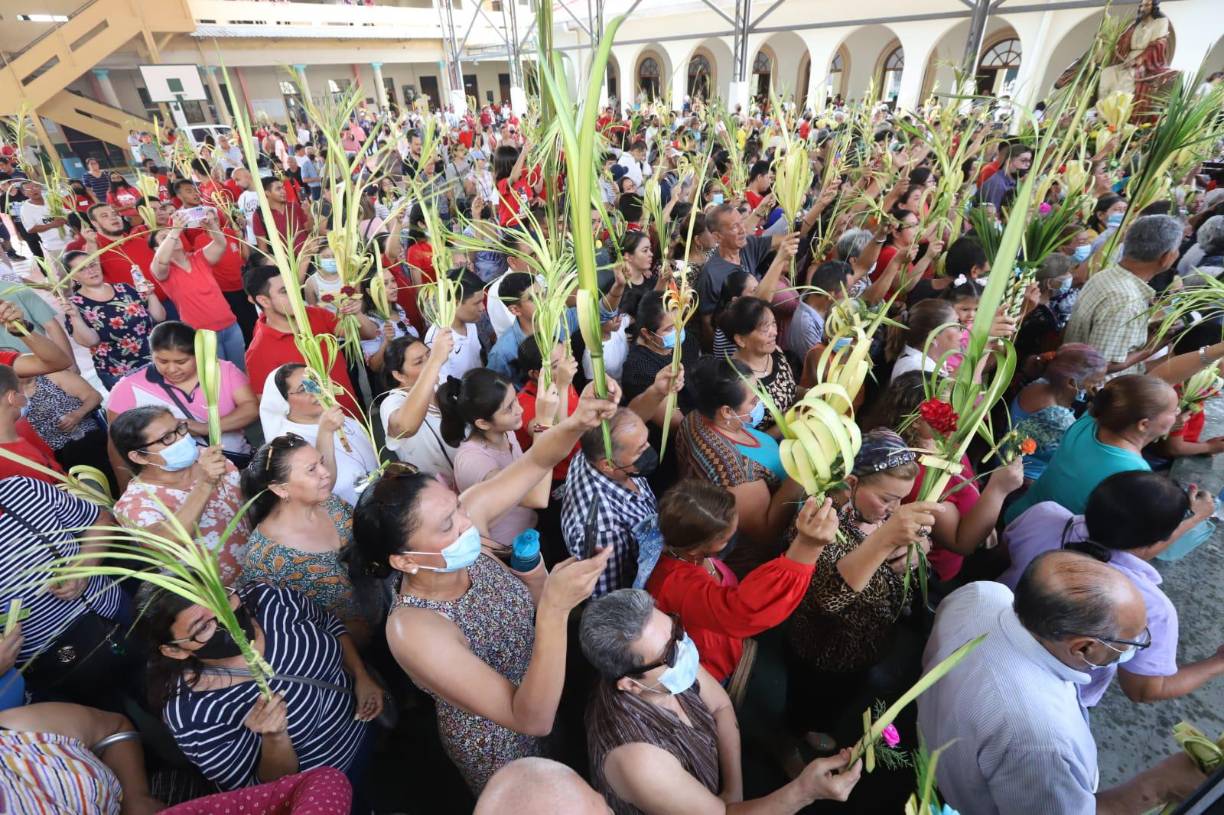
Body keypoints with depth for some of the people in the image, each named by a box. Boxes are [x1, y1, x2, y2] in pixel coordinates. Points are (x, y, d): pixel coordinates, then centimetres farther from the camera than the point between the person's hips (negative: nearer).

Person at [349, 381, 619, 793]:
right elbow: (533, 719, -39)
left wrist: (576, 423, -41)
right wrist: (555, 608, -52)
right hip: (501, 745, -5)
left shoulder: (465, 513, -25)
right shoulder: (413, 630, -39)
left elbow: (536, 461, -19)